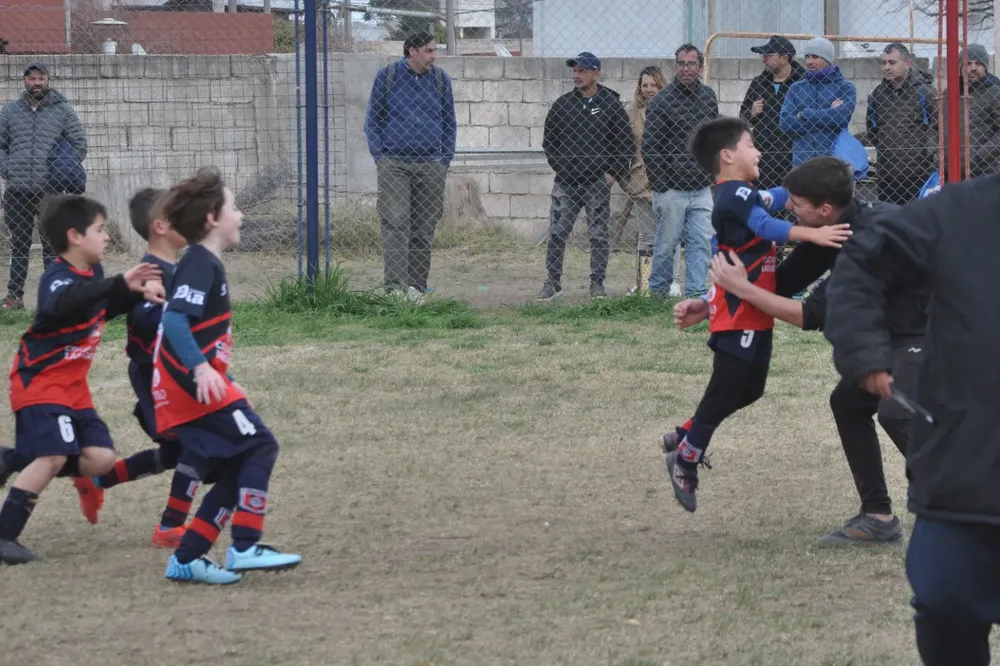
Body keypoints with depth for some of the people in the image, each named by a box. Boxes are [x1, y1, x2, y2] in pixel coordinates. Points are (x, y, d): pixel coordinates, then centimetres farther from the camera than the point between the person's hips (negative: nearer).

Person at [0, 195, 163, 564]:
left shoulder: (93, 272, 7)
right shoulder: (58, 277, -21)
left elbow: (103, 308, 25)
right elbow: (65, 302, -45)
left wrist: (138, 291, 6)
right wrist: (121, 282, -55)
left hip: (73, 387, 9)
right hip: (40, 383, -9)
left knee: (100, 458, -2)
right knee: (54, 456, -22)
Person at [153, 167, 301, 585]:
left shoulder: (200, 263, 20)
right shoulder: (202, 265, -11)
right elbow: (174, 320, -24)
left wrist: (224, 382, 28)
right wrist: (200, 368, -34)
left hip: (184, 391, 10)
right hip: (194, 387, -10)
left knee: (236, 472, 10)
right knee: (259, 445, -8)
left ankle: (185, 559, 8)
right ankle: (245, 548, -13)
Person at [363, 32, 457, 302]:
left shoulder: (440, 79, 9)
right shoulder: (387, 76, 2)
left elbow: (449, 123, 17)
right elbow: (372, 121, 8)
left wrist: (445, 160, 8)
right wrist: (380, 158, -2)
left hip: (431, 166, 3)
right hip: (394, 164, -3)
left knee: (424, 229, 3)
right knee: (395, 223, -14)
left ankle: (417, 286, 11)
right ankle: (395, 287, -20)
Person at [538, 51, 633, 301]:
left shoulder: (610, 104, 0)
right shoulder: (563, 104, 8)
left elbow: (626, 144, 3)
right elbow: (549, 139, 18)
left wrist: (613, 172, -4)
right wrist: (558, 166, 7)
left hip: (598, 182, -2)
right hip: (566, 182, 3)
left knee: (599, 236, 1)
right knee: (556, 233, 0)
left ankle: (597, 283, 9)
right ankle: (552, 282, 9)